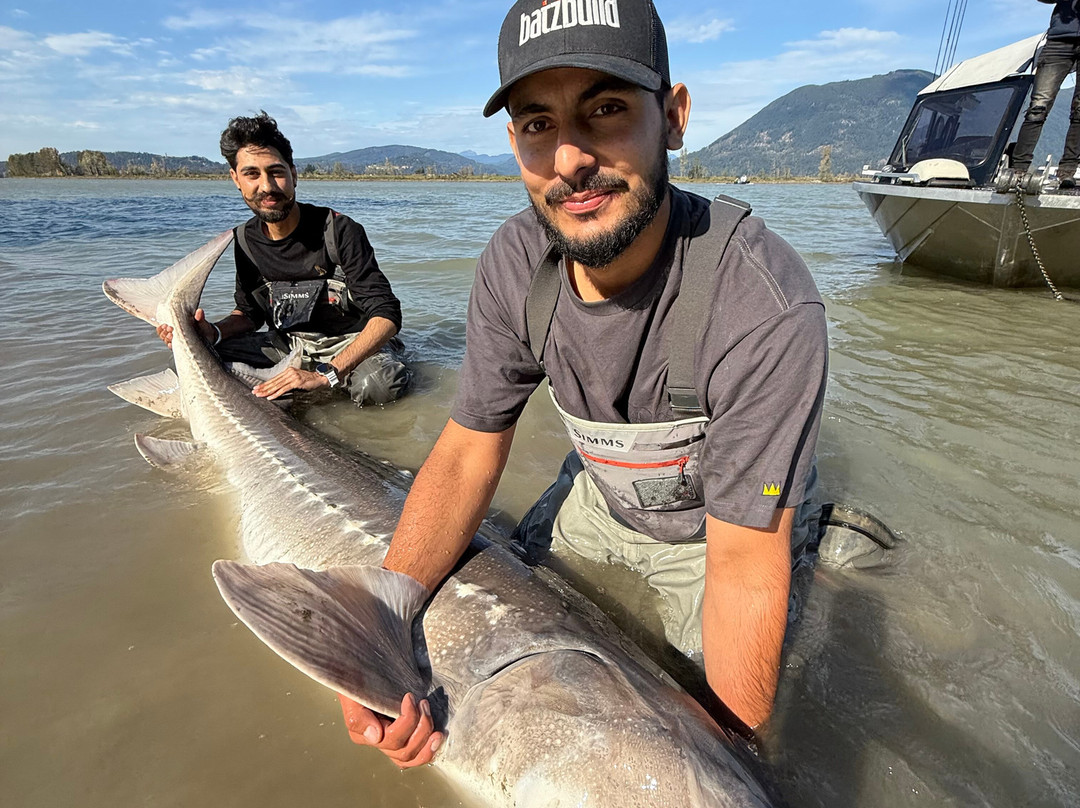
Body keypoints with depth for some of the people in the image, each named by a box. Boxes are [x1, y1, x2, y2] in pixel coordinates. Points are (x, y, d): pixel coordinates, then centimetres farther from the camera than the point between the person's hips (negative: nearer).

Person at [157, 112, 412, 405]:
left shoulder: (340, 231, -19)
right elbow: (250, 313, 11)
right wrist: (214, 332, -15)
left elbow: (387, 316, -26)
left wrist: (324, 375, -35)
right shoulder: (247, 239, -1)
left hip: (352, 341, -5)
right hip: (289, 344, 5)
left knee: (379, 384, -38)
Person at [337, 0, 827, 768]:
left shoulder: (767, 308, -38)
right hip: (597, 496, 5)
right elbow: (468, 452, -17)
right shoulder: (515, 262, -21)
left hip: (714, 526, -4)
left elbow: (744, 563, -30)